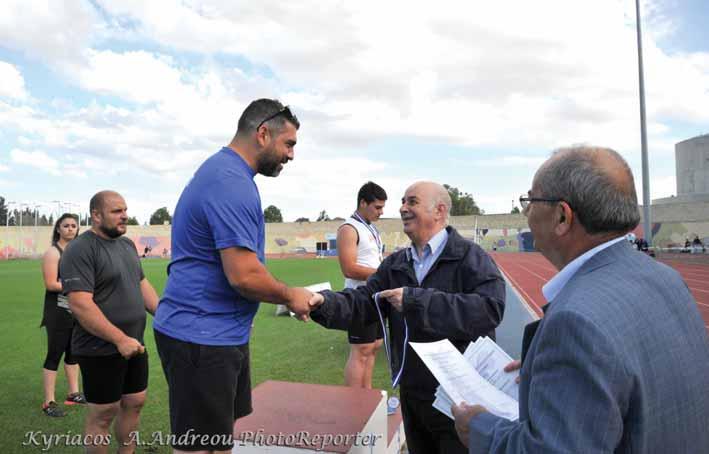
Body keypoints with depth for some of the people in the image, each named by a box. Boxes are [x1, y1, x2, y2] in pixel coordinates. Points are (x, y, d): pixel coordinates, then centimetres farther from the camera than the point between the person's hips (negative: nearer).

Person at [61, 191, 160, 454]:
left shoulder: (127, 244, 9)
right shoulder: (80, 250, -16)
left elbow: (142, 285, 15)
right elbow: (80, 304, -24)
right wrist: (120, 339, -26)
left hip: (134, 344, 8)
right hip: (101, 349, -8)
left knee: (135, 403, 17)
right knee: (103, 413, 6)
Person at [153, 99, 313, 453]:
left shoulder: (223, 172, 12)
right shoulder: (232, 183, -22)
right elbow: (244, 276, -27)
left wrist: (287, 296, 13)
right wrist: (291, 297, -10)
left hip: (219, 332, 10)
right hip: (201, 338, -10)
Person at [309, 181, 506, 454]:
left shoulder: (470, 257, -13)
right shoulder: (395, 264, 6)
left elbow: (490, 309, -29)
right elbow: (362, 302, -3)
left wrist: (415, 300, -29)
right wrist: (324, 303, -24)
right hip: (411, 394, 6)